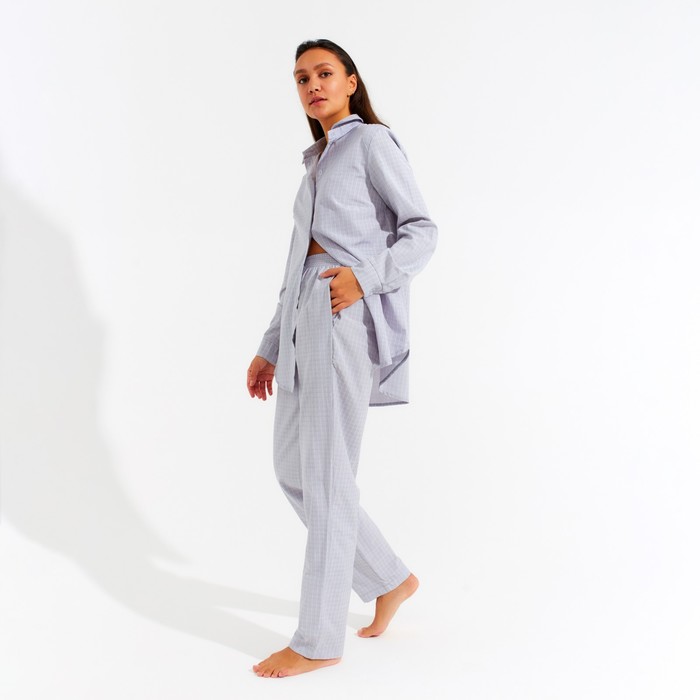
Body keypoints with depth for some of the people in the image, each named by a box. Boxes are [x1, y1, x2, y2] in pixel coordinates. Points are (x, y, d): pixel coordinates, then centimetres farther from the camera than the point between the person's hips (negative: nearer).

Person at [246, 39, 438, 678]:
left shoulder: (372, 140, 3)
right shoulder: (316, 164, 25)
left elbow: (423, 231, -5)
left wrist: (365, 277, -22)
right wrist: (270, 349, 20)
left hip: (346, 314, -9)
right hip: (304, 315, 9)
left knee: (326, 476, -6)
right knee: (292, 468, 9)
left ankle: (319, 640, 4)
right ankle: (389, 578, 23)